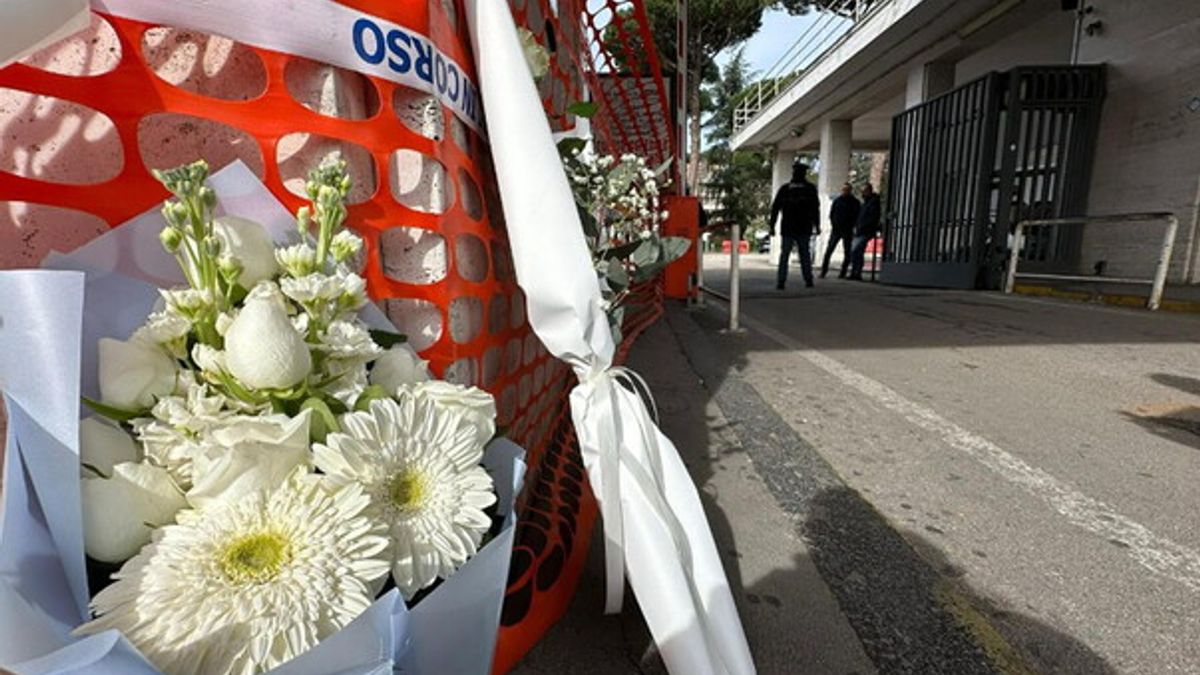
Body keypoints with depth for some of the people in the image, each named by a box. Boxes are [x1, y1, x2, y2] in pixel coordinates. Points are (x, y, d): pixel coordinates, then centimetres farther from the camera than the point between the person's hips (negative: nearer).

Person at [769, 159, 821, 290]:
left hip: (787, 229, 0)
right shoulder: (810, 188, 3)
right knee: (805, 255, 10)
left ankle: (780, 282, -7)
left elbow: (775, 208, 2)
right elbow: (815, 209, 1)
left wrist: (772, 226, 5)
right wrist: (817, 225, 6)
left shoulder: (784, 188, 4)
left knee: (784, 255, 2)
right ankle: (808, 280, 11)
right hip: (804, 229, 0)